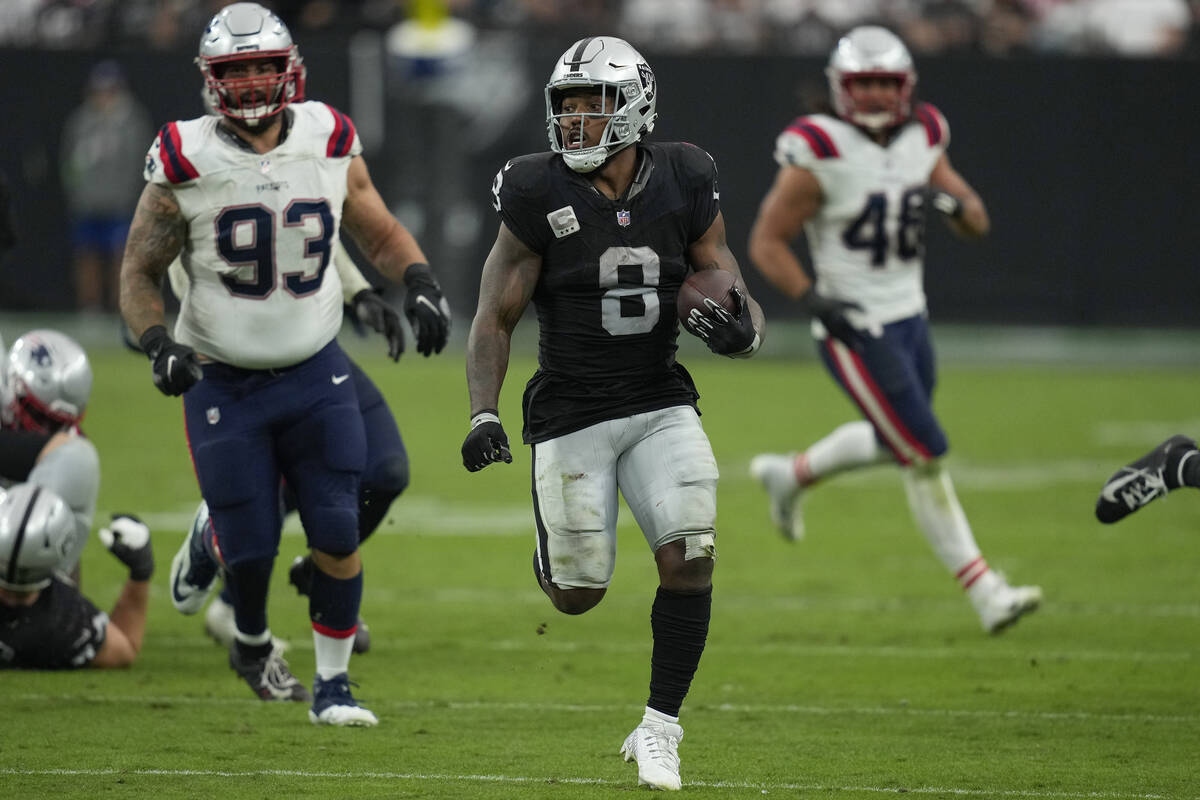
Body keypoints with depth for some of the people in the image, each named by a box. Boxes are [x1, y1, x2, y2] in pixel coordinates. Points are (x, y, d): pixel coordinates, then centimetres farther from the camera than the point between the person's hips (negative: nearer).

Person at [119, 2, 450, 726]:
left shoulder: (330, 145, -4)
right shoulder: (186, 164, -12)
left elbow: (381, 235, 10)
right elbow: (140, 273, -3)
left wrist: (421, 282, -9)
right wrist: (159, 344, -21)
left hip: (315, 374, 2)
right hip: (222, 385, -2)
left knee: (337, 534, -7)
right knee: (249, 545, 1)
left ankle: (334, 684, 8)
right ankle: (253, 643, 33)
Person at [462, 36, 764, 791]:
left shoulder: (683, 188, -4)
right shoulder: (539, 197, -10)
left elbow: (738, 298, 2)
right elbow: (496, 319, -5)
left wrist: (741, 328, -23)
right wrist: (484, 415, -18)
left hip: (661, 405, 2)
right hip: (572, 412, -1)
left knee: (689, 560, -15)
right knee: (578, 593, 2)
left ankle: (661, 727, -1)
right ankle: (557, 552, 41)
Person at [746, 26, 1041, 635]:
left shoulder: (920, 140, 2)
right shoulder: (820, 155, -17)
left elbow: (978, 224, 6)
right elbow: (766, 243, -11)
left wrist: (948, 201, -17)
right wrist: (813, 300, -25)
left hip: (909, 319, 8)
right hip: (856, 332, -8)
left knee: (894, 441, 24)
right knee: (925, 459, -8)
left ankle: (789, 475, 46)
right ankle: (986, 596, 0)